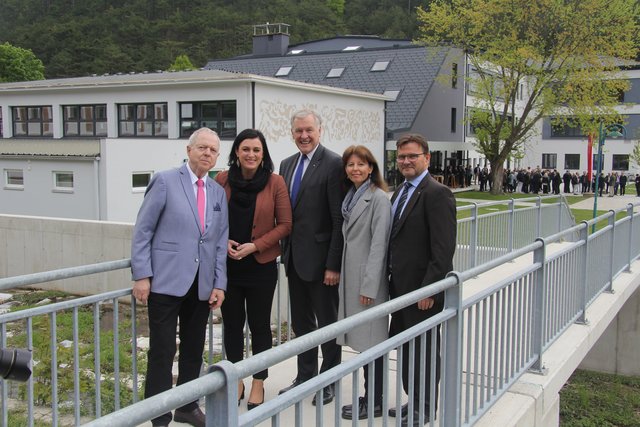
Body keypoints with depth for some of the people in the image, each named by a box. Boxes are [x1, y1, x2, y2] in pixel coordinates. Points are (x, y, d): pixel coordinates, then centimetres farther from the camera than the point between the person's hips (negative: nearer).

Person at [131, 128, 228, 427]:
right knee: (162, 352, -1)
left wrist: (219, 284, 5)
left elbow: (220, 242, 11)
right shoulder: (165, 181, -3)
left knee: (194, 350, 13)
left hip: (201, 285, 5)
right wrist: (141, 276, -11)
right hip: (166, 281, -5)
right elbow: (142, 231, -5)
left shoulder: (218, 192, 12)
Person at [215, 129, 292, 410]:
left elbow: (284, 225, -5)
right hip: (227, 265, 2)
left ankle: (258, 384, 23)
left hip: (261, 265, -2)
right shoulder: (222, 180, -1)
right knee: (232, 324, 11)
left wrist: (254, 245, -14)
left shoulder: (275, 182, -6)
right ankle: (236, 381, 27)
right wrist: (222, 242, -10)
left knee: (259, 324, 8)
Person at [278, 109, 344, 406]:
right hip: (294, 258, 7)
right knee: (301, 322, 17)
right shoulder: (287, 164, 10)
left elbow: (339, 219, -16)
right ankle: (305, 375, 33)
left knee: (327, 323, 8)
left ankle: (329, 381, 24)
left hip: (320, 259, -7)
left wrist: (334, 264, -18)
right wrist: (285, 252, 10)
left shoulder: (333, 164, -13)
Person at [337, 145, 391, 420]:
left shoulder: (379, 198, -11)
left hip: (368, 279, -8)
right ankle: (369, 396, 23)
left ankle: (374, 403, 10)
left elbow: (379, 245, -16)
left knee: (371, 341, -1)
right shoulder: (350, 196, 14)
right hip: (350, 276, 8)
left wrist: (369, 286, -19)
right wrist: (344, 277, 12)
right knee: (362, 341, 13)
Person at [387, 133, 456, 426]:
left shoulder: (437, 194, -16)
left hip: (423, 288, -8)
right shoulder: (400, 192, 12)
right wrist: (392, 277, 11)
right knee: (405, 347, 18)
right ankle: (413, 401, 34)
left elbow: (444, 249, -20)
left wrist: (428, 290, -21)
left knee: (424, 350, 6)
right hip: (400, 286, 8)